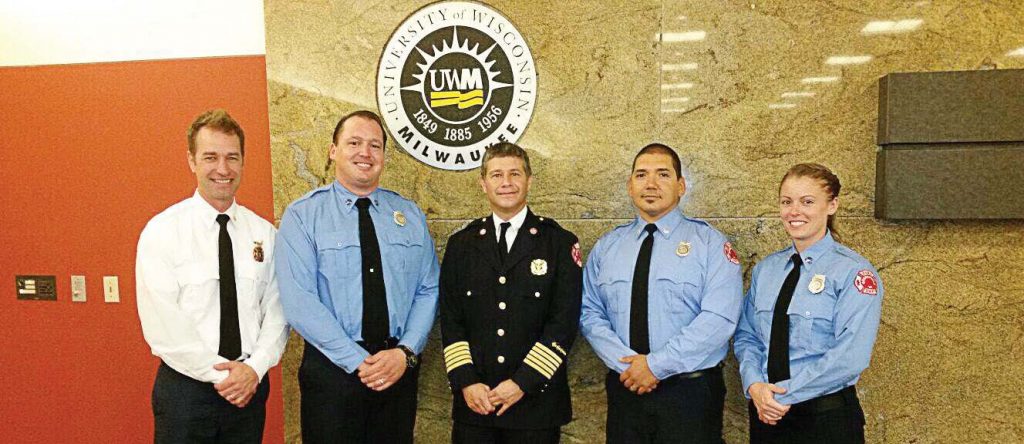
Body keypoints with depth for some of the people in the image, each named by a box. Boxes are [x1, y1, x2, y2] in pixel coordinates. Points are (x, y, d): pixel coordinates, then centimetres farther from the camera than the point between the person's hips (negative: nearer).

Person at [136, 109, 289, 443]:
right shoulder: (161, 231, -7)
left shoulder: (264, 233, 2)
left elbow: (276, 310, 0)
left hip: (251, 387, 3)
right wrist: (220, 374, -14)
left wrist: (254, 368, -13)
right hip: (186, 388, -2)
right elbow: (162, 324, -13)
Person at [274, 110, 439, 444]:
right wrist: (359, 361, -16)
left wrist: (406, 352, -11)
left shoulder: (410, 215, 7)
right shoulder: (302, 215, -4)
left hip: (399, 367, 3)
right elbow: (299, 301, -12)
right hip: (333, 367, -3)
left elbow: (427, 291, 4)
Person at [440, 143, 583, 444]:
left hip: (536, 400, -2)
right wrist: (465, 382, -7)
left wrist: (523, 383, -11)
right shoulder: (461, 244, 8)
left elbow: (564, 322, -6)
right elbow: (450, 320, 4)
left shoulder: (561, 243, 0)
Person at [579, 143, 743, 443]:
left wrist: (656, 365, -16)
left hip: (691, 392, -3)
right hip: (624, 388, 3)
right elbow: (590, 313, 3)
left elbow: (719, 319, -14)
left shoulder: (709, 243, -4)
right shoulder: (606, 247, 8)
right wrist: (626, 362, -12)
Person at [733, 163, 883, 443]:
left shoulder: (854, 272, -10)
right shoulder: (765, 269, 6)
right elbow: (747, 336, 6)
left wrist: (783, 393, -18)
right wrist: (755, 385, -12)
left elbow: (849, 357, -18)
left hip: (826, 417, -4)